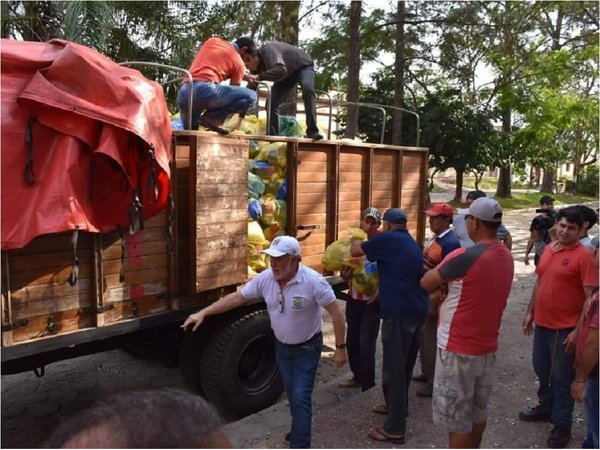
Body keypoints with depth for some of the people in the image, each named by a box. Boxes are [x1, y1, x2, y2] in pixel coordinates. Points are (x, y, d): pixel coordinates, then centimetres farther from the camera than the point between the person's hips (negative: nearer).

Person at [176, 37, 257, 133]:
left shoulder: (211, 41, 26)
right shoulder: (239, 63, 13)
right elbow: (232, 92, 17)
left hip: (183, 93, 7)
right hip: (205, 89, -6)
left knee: (190, 133, 23)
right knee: (251, 96, 0)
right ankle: (211, 117, -6)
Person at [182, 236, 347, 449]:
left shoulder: (313, 282, -29)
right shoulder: (265, 278, -15)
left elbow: (336, 314, -22)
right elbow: (236, 298, -10)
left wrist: (340, 348, -20)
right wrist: (203, 313, -14)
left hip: (307, 348, -5)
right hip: (282, 346, 6)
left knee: (300, 397, -6)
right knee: (292, 393, 21)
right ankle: (301, 428, 45)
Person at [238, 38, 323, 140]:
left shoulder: (267, 50, -37)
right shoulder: (256, 66, -14)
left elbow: (281, 70, -55)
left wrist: (259, 77, -57)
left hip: (304, 66, -6)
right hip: (288, 74, 7)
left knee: (307, 88, -34)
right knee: (272, 102, -9)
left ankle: (312, 131, -32)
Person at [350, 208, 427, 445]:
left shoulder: (387, 239, -7)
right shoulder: (412, 244, 19)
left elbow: (355, 251, 3)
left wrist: (355, 240, 23)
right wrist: (381, 291, 37)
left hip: (399, 312, -9)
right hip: (417, 310, 9)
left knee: (393, 369, -3)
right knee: (405, 365, 22)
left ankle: (395, 429, 3)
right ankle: (399, 407, 39)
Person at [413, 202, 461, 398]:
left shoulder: (450, 243, -22)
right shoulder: (435, 238, 8)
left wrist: (435, 302, -22)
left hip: (436, 299, -10)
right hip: (425, 295, 10)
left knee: (432, 340, 1)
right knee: (423, 337, 19)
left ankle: (435, 383, 14)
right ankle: (427, 373, 35)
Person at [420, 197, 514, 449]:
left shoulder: (465, 257, -23)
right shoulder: (506, 257, 3)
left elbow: (426, 283, -10)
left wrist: (441, 285, 9)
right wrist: (449, 289, 3)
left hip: (458, 349, -8)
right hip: (487, 347, 8)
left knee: (457, 419, 4)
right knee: (477, 412, 21)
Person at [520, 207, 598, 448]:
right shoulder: (548, 249, 6)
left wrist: (578, 331, -18)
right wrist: (530, 313, 14)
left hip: (565, 328, -7)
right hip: (542, 323, 7)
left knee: (562, 377, 6)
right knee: (541, 369, 20)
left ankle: (562, 424, 22)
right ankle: (546, 407, 41)